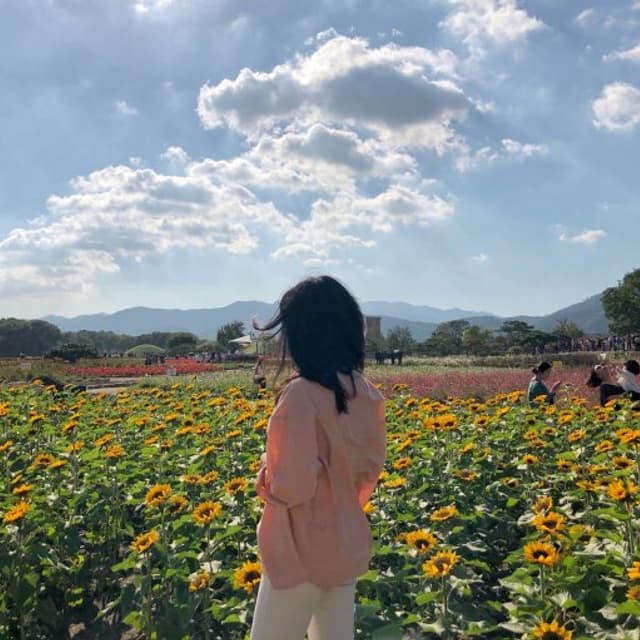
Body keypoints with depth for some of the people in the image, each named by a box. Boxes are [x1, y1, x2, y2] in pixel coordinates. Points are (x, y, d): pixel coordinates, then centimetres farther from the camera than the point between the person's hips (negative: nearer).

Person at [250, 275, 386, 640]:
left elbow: (293, 486, -25)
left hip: (303, 551, -7)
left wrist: (268, 475, -5)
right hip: (350, 544, 7)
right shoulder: (366, 393, 0)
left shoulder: (302, 394, -24)